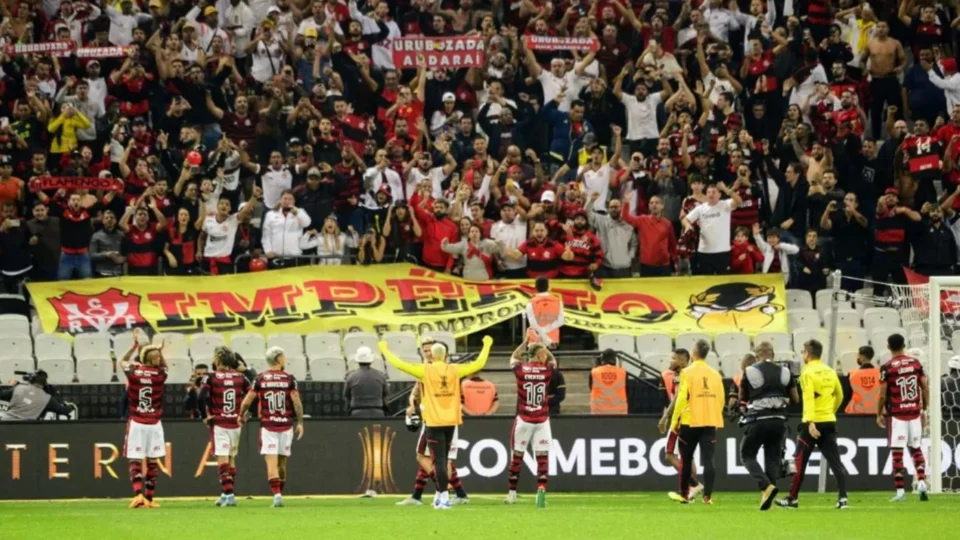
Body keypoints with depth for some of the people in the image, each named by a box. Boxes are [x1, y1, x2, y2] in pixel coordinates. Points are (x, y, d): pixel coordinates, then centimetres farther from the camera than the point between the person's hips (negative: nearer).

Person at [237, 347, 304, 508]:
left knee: (271, 463, -5)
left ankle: (277, 495, -18)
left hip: (267, 426, -1)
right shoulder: (289, 379, -2)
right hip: (285, 425, 1)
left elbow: (247, 401, 3)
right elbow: (297, 402, -5)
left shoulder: (260, 379, 0)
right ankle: (279, 494, 20)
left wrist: (241, 416, 21)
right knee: (282, 462, 13)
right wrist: (300, 423, 4)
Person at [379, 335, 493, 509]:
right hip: (451, 422, 4)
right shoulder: (454, 370, 1)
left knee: (439, 460, -7)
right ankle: (440, 495, 24)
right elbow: (479, 364, 8)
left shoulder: (425, 371, -8)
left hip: (434, 422, -4)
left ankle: (444, 497, -15)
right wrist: (487, 345, 22)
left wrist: (384, 350, 6)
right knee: (442, 459, 17)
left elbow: (400, 364, -8)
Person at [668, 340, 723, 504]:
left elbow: (681, 398, -11)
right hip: (710, 423, 3)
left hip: (690, 422, -3)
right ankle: (707, 496, -11)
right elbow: (721, 399, 9)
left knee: (686, 459, 11)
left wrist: (675, 419, -3)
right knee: (708, 460, -1)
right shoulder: (715, 374, 6)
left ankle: (684, 494, 20)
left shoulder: (688, 373, -7)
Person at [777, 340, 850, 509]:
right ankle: (843, 498, -9)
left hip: (812, 423, -5)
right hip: (829, 422, 5)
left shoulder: (808, 372, -8)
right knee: (835, 462, 2)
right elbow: (839, 396, 19)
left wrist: (810, 422, -25)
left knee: (800, 462, 6)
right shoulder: (830, 372, 10)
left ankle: (792, 499, 12)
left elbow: (809, 398, -19)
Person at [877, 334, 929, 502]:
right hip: (915, 412, 4)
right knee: (916, 449, 15)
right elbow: (925, 388, 6)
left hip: (897, 413, -4)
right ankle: (921, 481, -2)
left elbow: (883, 395, -7)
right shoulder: (916, 363, 4)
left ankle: (900, 491, -2)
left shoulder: (887, 367, -8)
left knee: (897, 452, -1)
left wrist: (879, 414, 6)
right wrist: (925, 409, 17)